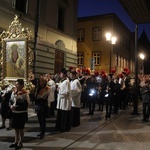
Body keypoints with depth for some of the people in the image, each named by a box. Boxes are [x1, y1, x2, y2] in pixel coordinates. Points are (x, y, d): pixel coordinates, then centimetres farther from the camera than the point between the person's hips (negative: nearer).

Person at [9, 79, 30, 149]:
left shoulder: (25, 93, -13)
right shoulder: (13, 92, 6)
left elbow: (26, 104, -17)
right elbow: (11, 101, 14)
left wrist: (17, 107, -22)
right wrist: (11, 106, -7)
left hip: (22, 114, -6)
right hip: (14, 113, 6)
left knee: (21, 128, 6)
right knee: (16, 128, 16)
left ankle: (20, 143, 21)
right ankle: (16, 141, 32)